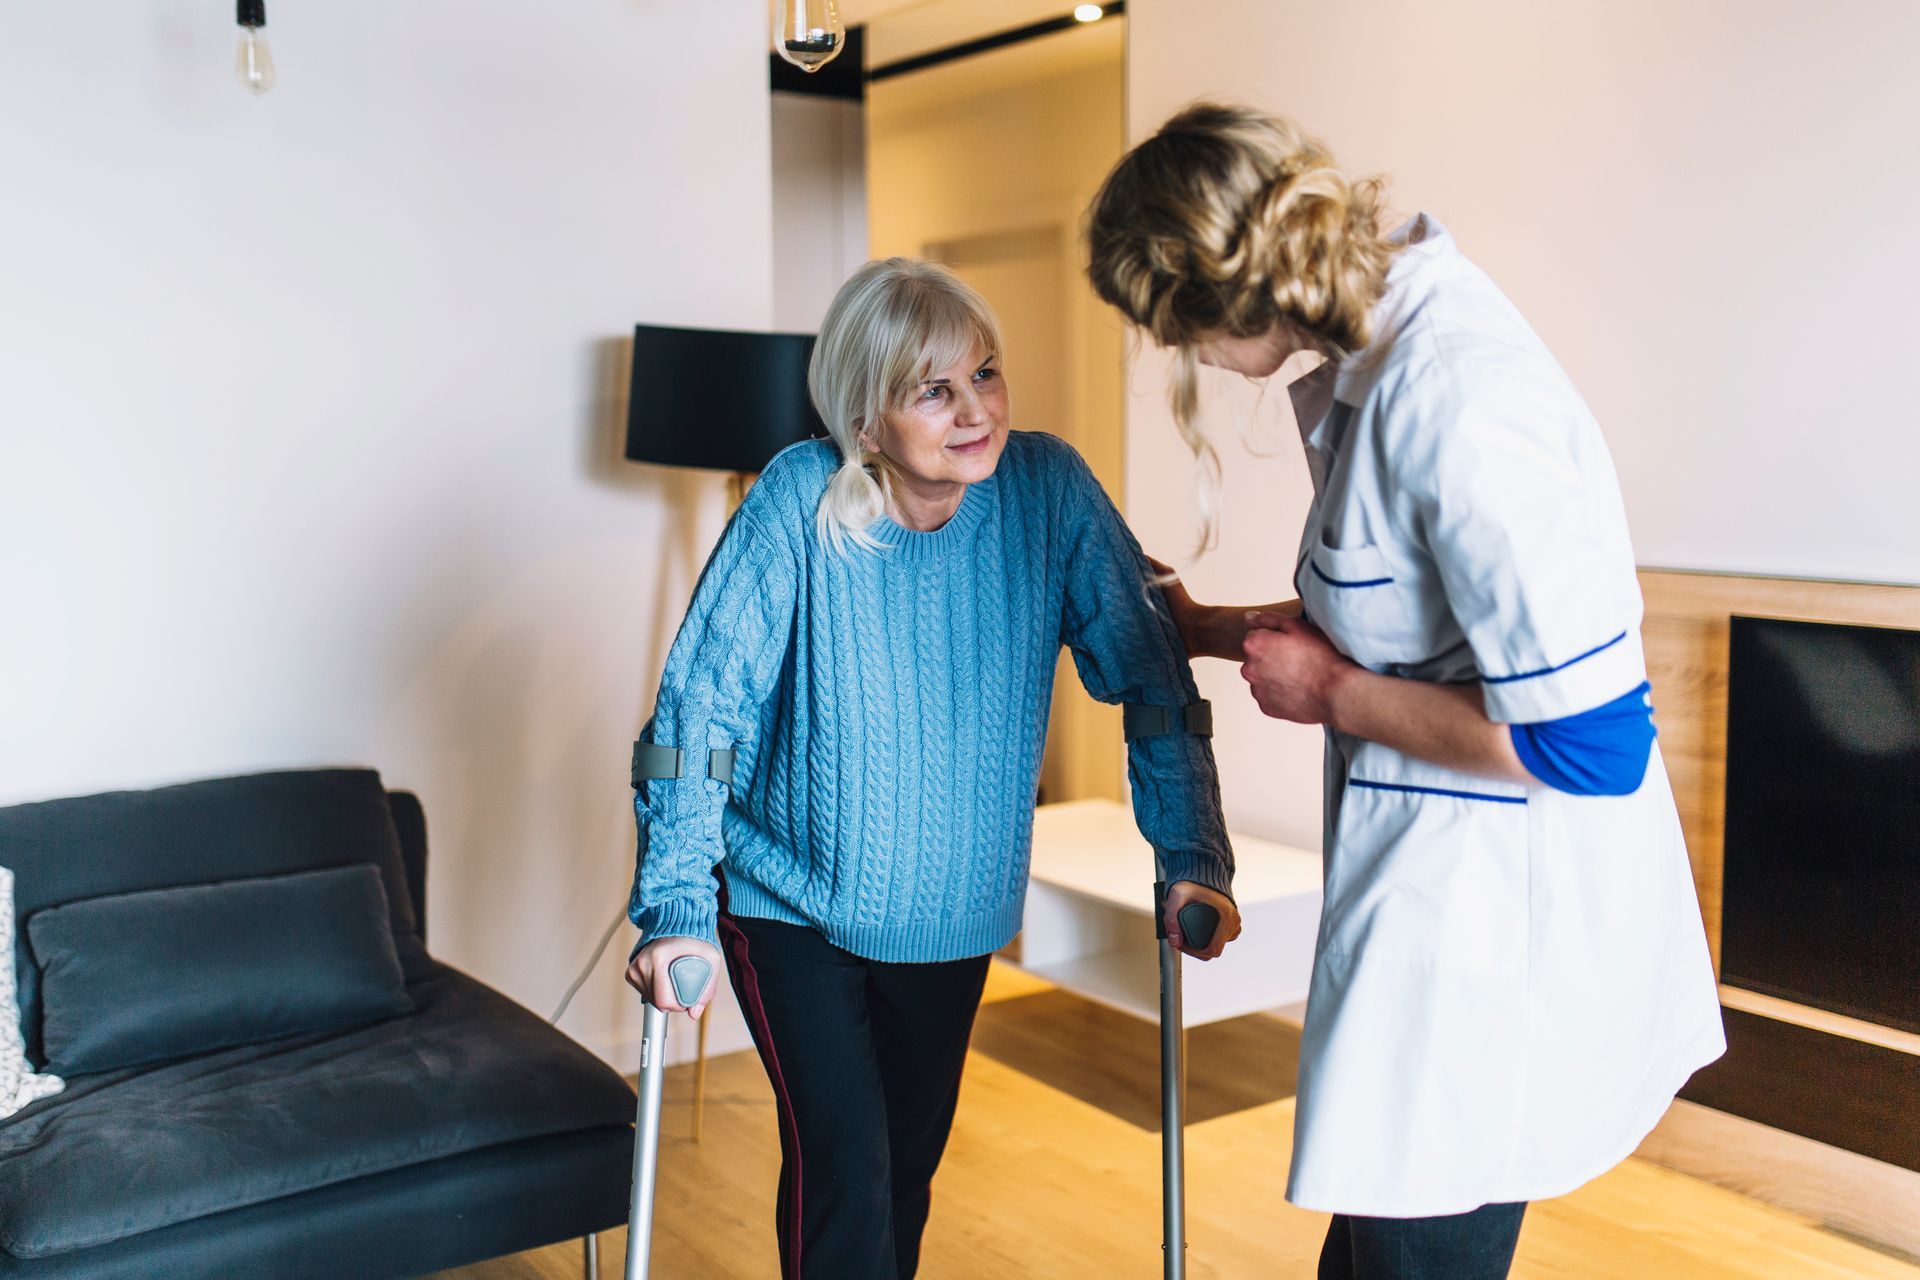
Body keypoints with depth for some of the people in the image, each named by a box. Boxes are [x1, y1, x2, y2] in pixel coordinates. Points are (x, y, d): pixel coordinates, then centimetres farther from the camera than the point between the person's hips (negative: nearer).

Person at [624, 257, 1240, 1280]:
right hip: (793, 901, -3)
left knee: (909, 1164, 18)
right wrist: (676, 907, -26)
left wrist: (1195, 858, -12)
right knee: (841, 1169, -10)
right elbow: (700, 702, -21)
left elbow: (1150, 673, -8)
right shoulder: (801, 502, -22)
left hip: (956, 909, 3)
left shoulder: (1050, 489, -14)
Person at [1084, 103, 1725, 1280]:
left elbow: (1591, 743, -27)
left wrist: (1333, 695, -16)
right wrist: (1212, 631, 24)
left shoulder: (1452, 400, -27)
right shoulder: (1376, 360, 3)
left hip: (1498, 934, -9)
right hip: (1437, 893, 9)